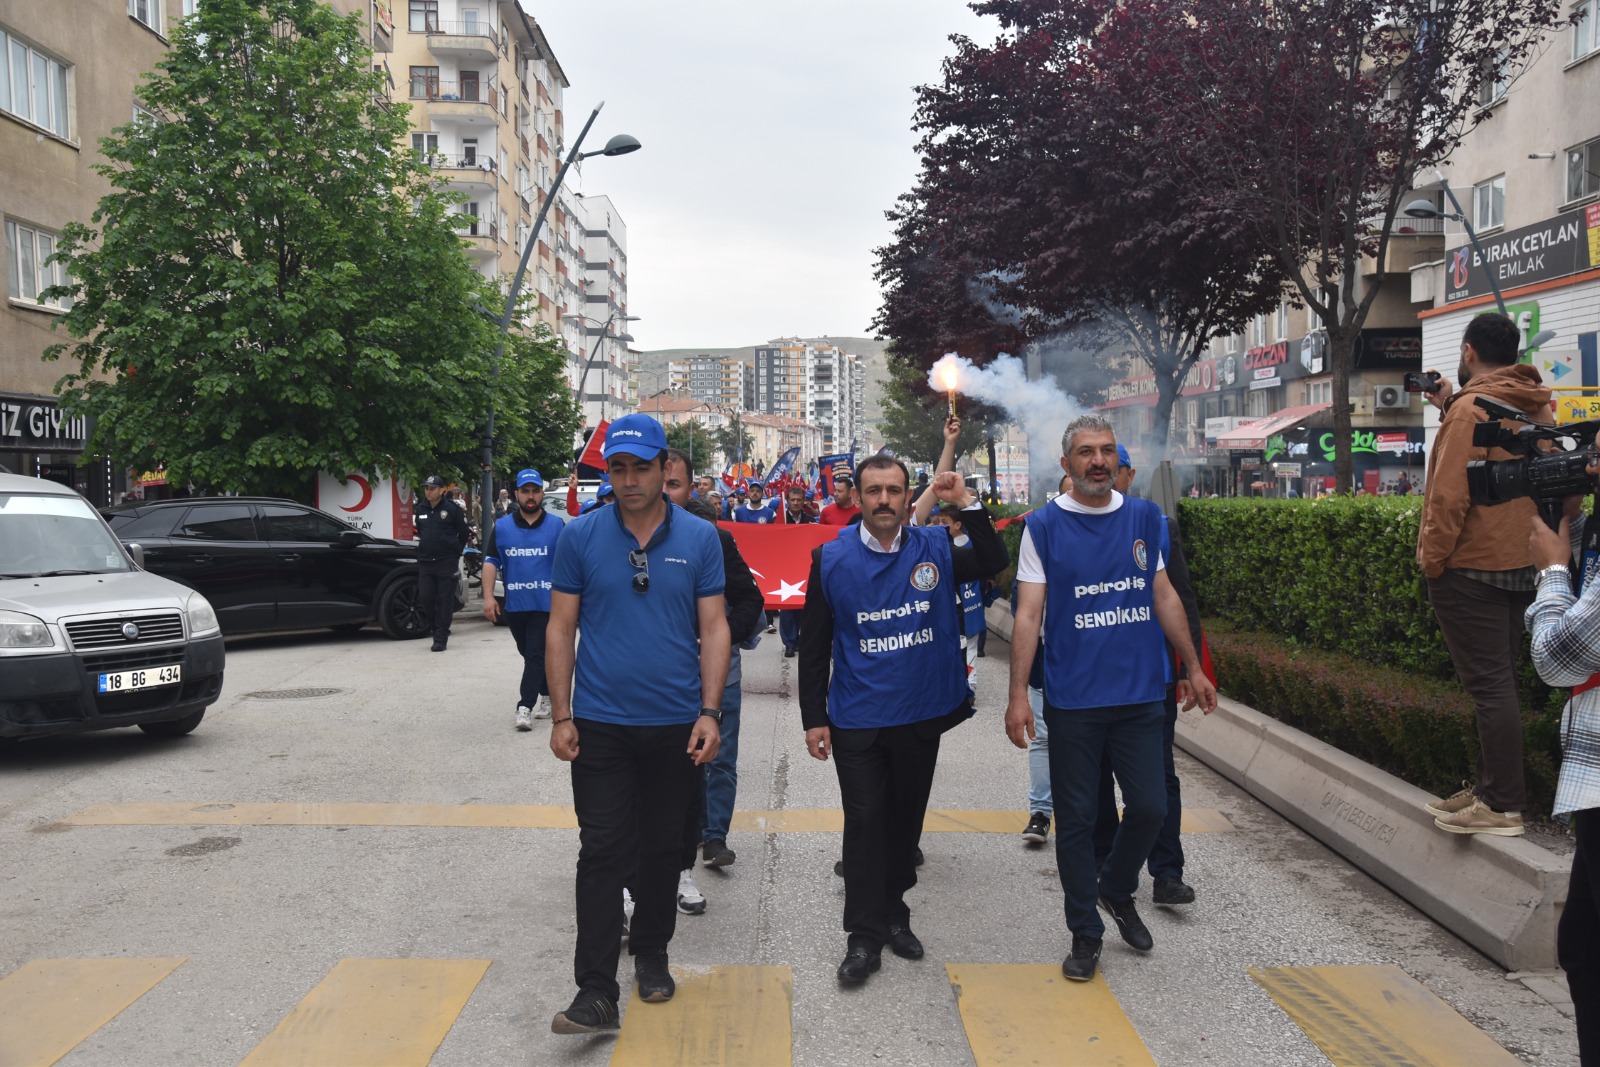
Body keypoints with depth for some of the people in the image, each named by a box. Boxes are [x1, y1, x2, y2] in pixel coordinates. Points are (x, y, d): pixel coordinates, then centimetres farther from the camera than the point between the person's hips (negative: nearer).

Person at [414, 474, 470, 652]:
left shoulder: (452, 508, -6)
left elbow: (464, 533, 2)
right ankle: (440, 628, 23)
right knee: (425, 598, 1)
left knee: (445, 600, -2)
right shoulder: (420, 509, 8)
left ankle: (440, 638, 3)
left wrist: (455, 551, 6)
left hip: (447, 562, -5)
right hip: (425, 562, 5)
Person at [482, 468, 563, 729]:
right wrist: (488, 596, -6)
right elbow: (491, 561, 4)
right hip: (515, 605, 3)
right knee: (528, 654, 15)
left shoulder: (556, 525, 2)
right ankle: (547, 696, 31)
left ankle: (525, 707, -9)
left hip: (546, 604, -3)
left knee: (536, 655, -8)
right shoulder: (501, 526, 6)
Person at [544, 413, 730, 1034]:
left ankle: (650, 953, 33)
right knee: (603, 854, -2)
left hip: (676, 725, 1)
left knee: (663, 849, 14)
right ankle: (596, 991, 4)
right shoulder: (580, 536, -1)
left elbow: (714, 629, 1)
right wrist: (560, 716, -3)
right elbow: (561, 628, 1)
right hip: (600, 725, -1)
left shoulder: (699, 539, 0)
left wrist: (709, 713, -7)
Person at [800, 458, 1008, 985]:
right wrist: (813, 718, -4)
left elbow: (993, 562, -10)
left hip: (921, 716, 3)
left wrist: (968, 505, -19)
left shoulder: (934, 546, -1)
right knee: (865, 822, 0)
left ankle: (893, 913, 33)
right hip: (857, 721, -2)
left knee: (906, 819, 15)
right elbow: (813, 645, -2)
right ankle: (865, 936, 10)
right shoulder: (832, 559, -6)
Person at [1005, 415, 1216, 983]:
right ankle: (1085, 932, 23)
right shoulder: (1044, 526, -4)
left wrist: (1193, 667, 12)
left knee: (1149, 806, 6)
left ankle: (1117, 888, 36)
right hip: (1073, 700, -3)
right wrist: (1018, 695, -12)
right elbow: (1028, 614, -6)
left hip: (1139, 694, 3)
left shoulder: (1145, 517, 6)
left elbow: (1165, 597, 13)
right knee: (1075, 819, 6)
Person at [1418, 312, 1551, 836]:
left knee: (1489, 684, -5)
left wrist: (1431, 557, -11)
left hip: (1471, 567, -9)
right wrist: (1450, 409, 17)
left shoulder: (1471, 407, -15)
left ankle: (1502, 806, -1)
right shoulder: (1535, 408, 10)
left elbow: (1450, 493, -20)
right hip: (1520, 563, 9)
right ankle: (1488, 787, 24)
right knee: (1498, 681, 14)